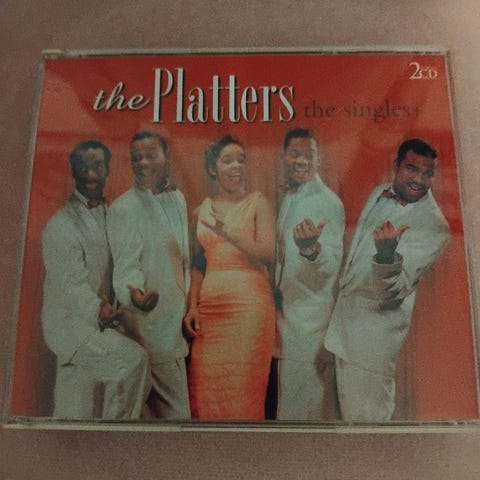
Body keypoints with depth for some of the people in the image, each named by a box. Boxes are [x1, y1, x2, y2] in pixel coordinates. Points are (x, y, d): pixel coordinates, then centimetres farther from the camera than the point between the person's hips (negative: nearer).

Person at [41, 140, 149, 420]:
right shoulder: (62, 225, -13)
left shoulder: (111, 215, 10)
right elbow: (71, 283, -21)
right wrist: (97, 309, -36)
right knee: (134, 359, -24)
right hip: (71, 323, -7)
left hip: (100, 322, 7)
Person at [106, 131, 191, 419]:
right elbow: (126, 267, -18)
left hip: (178, 316, 7)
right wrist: (135, 295, -39)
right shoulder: (123, 209, -14)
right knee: (176, 409, -1)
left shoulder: (177, 197, 8)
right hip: (151, 317, -7)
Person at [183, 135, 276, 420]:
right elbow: (198, 263, 14)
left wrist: (226, 232, -19)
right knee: (205, 390, 7)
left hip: (249, 305, -4)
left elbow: (268, 254, -9)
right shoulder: (204, 208, 13)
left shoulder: (258, 203, 2)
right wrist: (192, 306, 4)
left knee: (243, 390, 1)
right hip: (209, 307, 4)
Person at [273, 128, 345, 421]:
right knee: (289, 393, 19)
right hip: (288, 310, 8)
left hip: (311, 317, -7)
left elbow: (331, 266, -25)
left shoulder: (329, 203, -15)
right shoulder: (289, 198, 8)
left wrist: (311, 248, -46)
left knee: (310, 402, 5)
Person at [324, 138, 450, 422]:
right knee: (348, 401, 21)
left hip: (376, 328, -7)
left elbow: (394, 291, -26)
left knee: (366, 414, 3)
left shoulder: (435, 227, -20)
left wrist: (387, 255, -46)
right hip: (347, 313, 7)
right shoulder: (380, 194, 2)